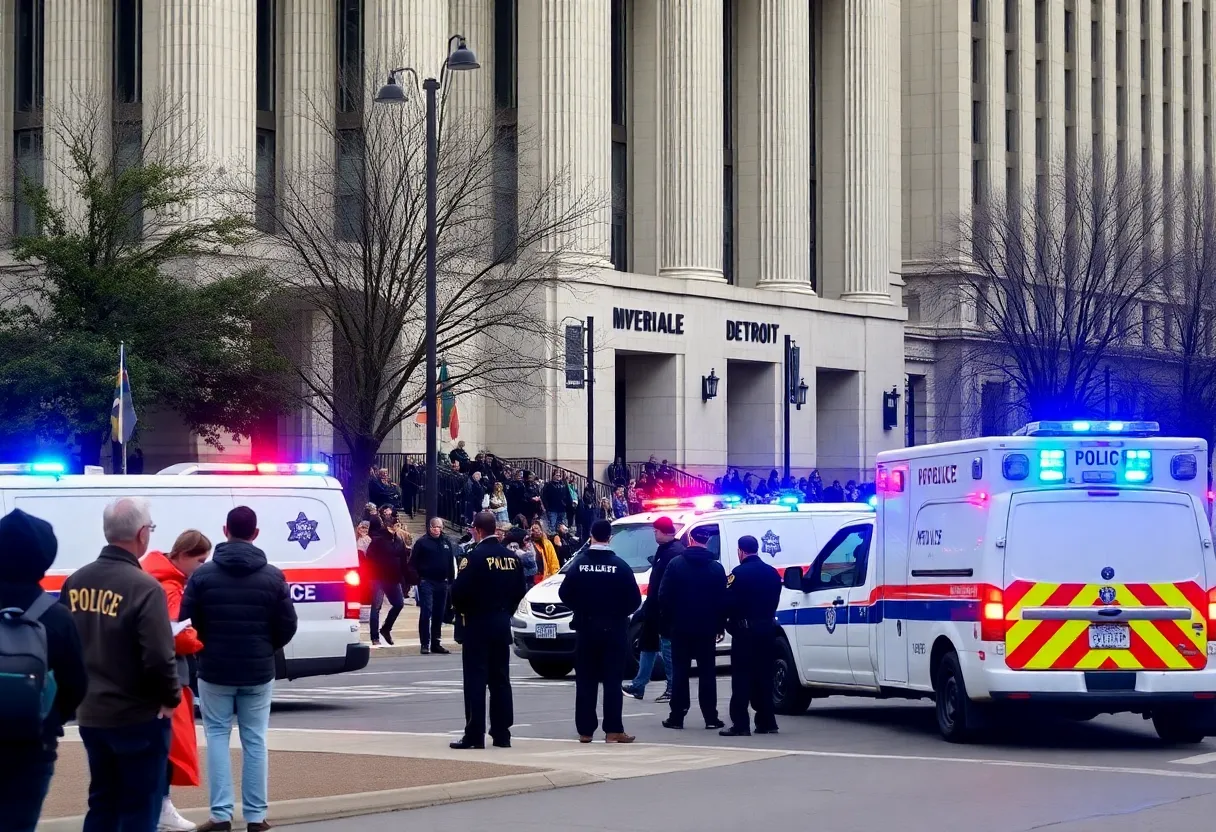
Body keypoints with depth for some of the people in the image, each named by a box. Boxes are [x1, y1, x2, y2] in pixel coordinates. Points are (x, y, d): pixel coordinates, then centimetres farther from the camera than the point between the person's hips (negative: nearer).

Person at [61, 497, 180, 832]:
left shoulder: (75, 582, 3)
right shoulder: (144, 587, -18)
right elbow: (158, 657, -22)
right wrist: (171, 698, -6)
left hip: (90, 715, 7)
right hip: (138, 718, -7)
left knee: (102, 804, 18)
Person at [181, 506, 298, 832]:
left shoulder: (203, 574, -6)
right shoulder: (272, 576, -4)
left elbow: (186, 623, -5)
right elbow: (287, 627, -2)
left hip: (215, 670, -1)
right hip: (258, 671, 1)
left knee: (217, 737, 7)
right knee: (254, 741, 8)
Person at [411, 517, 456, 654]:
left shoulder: (447, 542, 10)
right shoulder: (422, 542, -2)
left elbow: (452, 561, 13)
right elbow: (414, 562, -3)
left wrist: (450, 579, 7)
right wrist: (417, 578, -10)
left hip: (442, 582, 4)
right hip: (426, 582, -4)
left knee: (439, 613, 8)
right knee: (426, 612, -10)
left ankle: (436, 643, 16)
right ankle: (425, 643, -9)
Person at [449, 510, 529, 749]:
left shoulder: (475, 557, -15)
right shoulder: (512, 558, 6)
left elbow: (459, 591, -18)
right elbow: (520, 590, 12)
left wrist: (462, 610, 1)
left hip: (478, 623, -6)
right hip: (502, 623, 6)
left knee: (475, 680, -4)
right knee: (500, 680, 11)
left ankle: (474, 735, -5)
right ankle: (501, 734, 12)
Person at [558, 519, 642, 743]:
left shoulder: (580, 565, -3)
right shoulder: (620, 566, -7)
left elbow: (564, 593, -2)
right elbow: (634, 599, -7)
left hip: (585, 628, 2)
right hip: (613, 628, -1)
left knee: (585, 681, 7)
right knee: (612, 681, 0)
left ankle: (585, 730, 6)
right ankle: (613, 730, -5)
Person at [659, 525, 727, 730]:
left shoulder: (676, 564, -4)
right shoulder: (716, 567, 0)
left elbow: (664, 596, -5)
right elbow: (722, 600, 0)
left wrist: (667, 623, 4)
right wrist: (720, 625, 9)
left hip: (680, 627, -1)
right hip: (706, 629, 1)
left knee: (679, 672, 4)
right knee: (707, 672, 5)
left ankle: (677, 716, 1)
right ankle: (711, 717, 2)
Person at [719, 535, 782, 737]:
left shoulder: (739, 573, -13)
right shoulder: (772, 573, 10)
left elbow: (729, 602, -15)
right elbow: (774, 600, 15)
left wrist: (726, 621, 1)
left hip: (745, 630, -7)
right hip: (767, 628, 7)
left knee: (741, 678, -5)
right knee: (763, 677, 13)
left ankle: (740, 724, -8)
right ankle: (766, 722, 13)